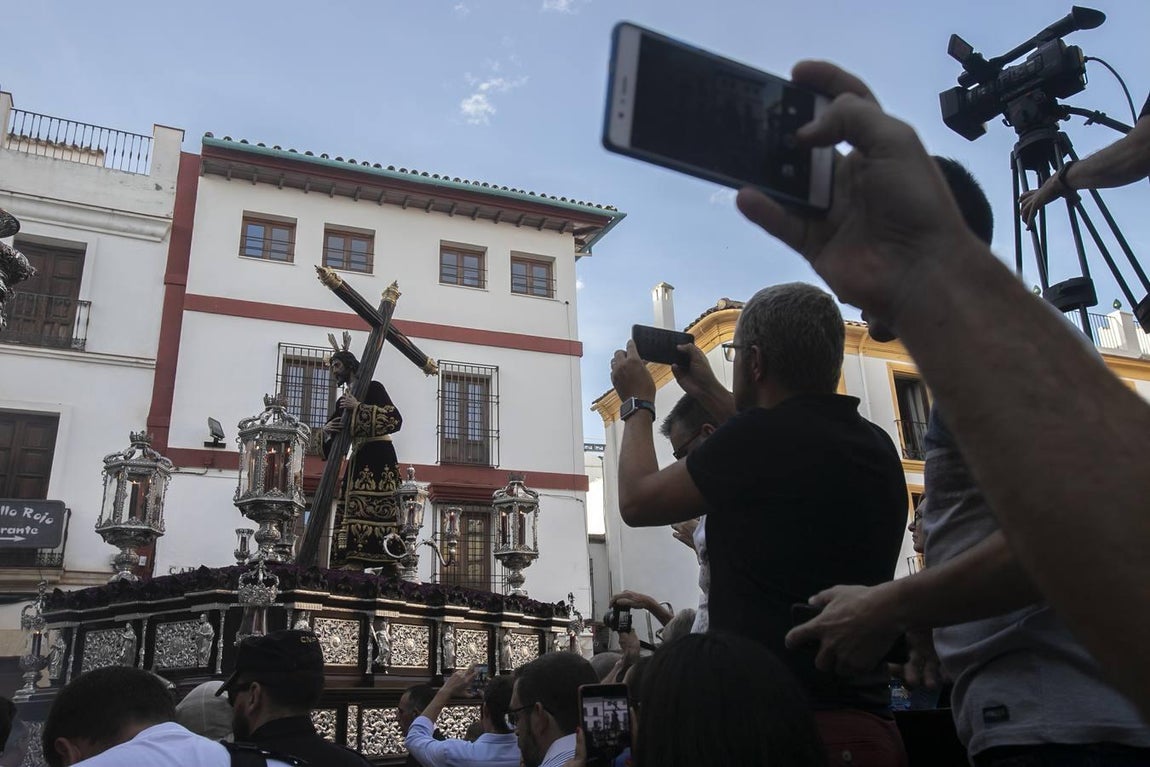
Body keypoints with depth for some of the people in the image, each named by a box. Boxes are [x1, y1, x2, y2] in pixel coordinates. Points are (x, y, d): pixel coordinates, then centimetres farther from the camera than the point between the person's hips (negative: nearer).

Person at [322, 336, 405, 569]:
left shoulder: (373, 388, 3)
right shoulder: (343, 400, 22)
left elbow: (395, 419, -13)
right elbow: (332, 444, 19)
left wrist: (359, 408, -14)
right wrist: (327, 431, -4)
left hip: (378, 457, -7)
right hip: (358, 460, 7)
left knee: (373, 507, -18)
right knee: (353, 508, -5)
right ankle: (353, 561, -11)